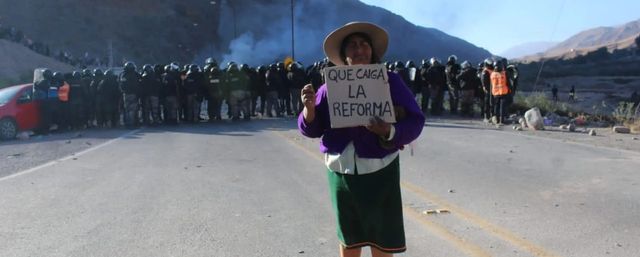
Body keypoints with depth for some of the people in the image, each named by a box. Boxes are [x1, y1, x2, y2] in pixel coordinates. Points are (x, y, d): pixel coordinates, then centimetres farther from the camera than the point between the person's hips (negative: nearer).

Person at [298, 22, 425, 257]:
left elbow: (415, 120, -7)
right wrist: (309, 107, -18)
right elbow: (312, 129, 2)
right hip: (341, 171, 2)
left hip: (379, 171, -2)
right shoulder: (331, 87, 2)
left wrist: (390, 132, -26)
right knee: (348, 238, 15)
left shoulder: (390, 81, -4)